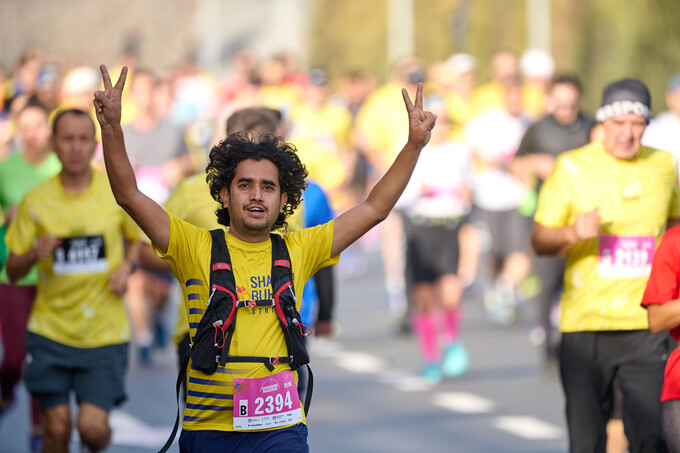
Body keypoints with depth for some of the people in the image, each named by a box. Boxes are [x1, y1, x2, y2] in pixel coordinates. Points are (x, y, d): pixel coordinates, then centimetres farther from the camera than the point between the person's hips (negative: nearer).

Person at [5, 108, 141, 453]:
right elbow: (13, 272, 1)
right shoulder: (36, 201, -3)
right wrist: (34, 254, -20)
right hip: (50, 331, 1)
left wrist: (127, 266, -6)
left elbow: (138, 238, 16)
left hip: (106, 333, 0)